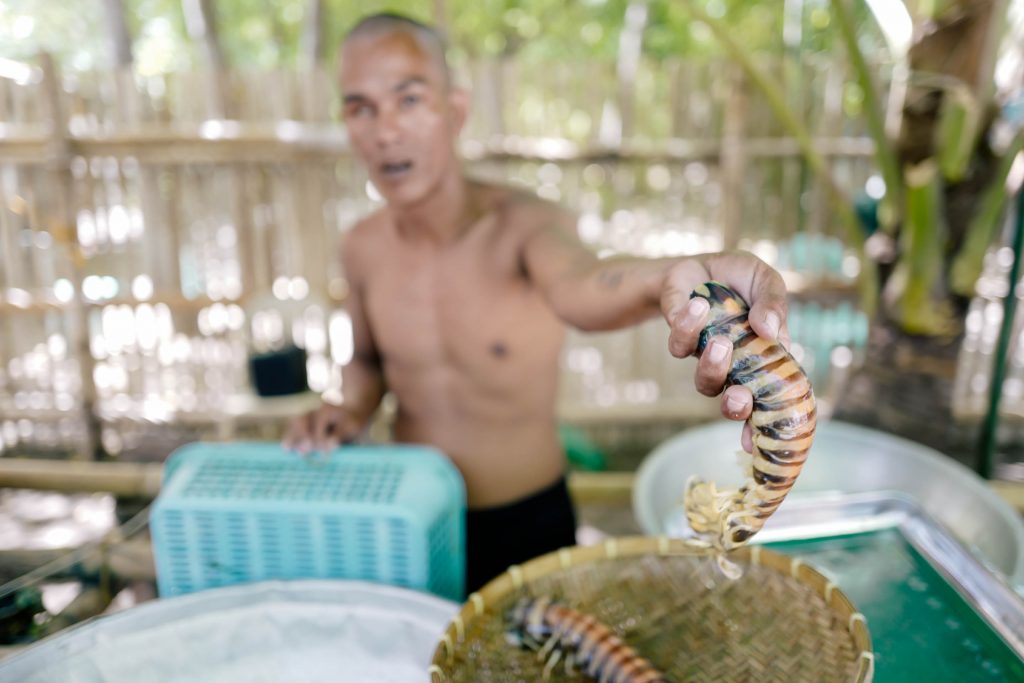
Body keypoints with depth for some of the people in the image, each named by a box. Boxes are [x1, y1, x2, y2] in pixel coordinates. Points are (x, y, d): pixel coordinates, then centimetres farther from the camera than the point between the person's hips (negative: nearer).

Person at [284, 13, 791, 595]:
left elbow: (577, 286, -46)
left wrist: (671, 279, -67)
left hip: (526, 524, -3)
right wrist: (353, 410, -10)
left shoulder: (525, 224, -21)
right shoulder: (363, 248, -7)